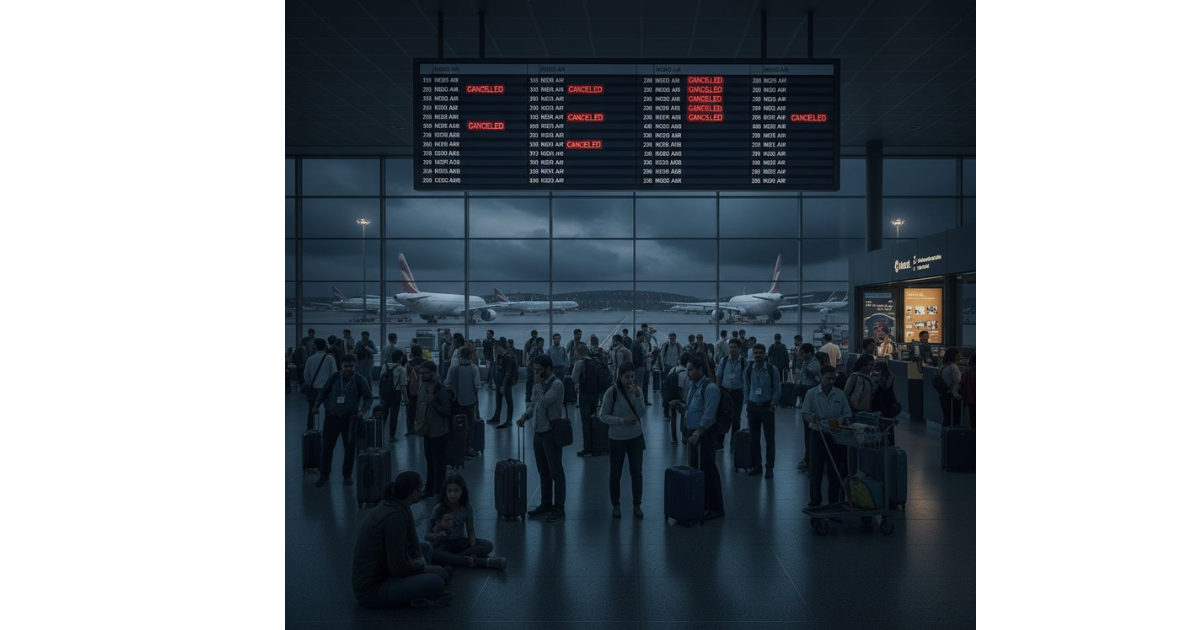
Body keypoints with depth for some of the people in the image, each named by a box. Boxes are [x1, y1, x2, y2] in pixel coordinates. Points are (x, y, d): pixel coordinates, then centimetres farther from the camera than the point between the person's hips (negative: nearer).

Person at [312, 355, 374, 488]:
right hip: (332, 417, 2)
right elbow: (324, 392, 16)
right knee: (327, 446, 3)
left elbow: (369, 397, 0)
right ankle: (324, 475, 15)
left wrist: (363, 410, -14)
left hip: (350, 419, -1)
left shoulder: (360, 380, -4)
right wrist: (317, 404, 5)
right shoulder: (334, 378, 2)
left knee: (349, 447, 8)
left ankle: (347, 475, 22)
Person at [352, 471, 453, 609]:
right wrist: (429, 569, -8)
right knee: (435, 582, -24)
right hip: (371, 590, -10)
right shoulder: (395, 516, -22)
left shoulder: (388, 505, 6)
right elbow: (398, 567, -23)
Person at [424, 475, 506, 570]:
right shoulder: (439, 509, -15)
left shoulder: (467, 507, -7)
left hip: (460, 542, 3)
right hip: (442, 544, -3)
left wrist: (473, 550, -21)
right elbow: (427, 534, -15)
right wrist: (437, 536, -39)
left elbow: (470, 531, -3)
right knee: (434, 555, -40)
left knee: (488, 545, -19)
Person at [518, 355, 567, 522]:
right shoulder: (540, 383, 11)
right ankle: (546, 504, 27)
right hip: (538, 432, 8)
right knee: (543, 472, 16)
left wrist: (538, 385, -15)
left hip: (551, 433, -8)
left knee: (555, 472, 0)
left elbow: (544, 402, -26)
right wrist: (524, 417, 2)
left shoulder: (556, 384, -14)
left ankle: (559, 507, 8)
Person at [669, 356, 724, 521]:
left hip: (704, 434, -9)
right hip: (693, 432, 9)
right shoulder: (691, 385, 13)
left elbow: (708, 414, -22)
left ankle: (716, 508, 10)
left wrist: (698, 432, -30)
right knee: (694, 469, 15)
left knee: (708, 470, -2)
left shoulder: (710, 388, -15)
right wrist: (678, 405, 2)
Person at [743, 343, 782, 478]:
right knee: (754, 438, 7)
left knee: (769, 438, 2)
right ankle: (756, 466, 18)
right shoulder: (749, 369, -1)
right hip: (753, 406, 2)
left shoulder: (772, 369, -7)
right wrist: (748, 403, 6)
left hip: (767, 407, -2)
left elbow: (777, 389, -1)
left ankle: (770, 467, 11)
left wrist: (773, 404, -7)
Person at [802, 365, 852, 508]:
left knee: (835, 472, 6)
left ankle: (834, 504, 16)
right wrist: (812, 418, -24)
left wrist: (842, 420, -16)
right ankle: (814, 503, 15)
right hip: (818, 435, -1)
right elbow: (804, 414, -2)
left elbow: (847, 414, 6)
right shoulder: (812, 393, -1)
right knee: (815, 471, 4)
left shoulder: (840, 394, 5)